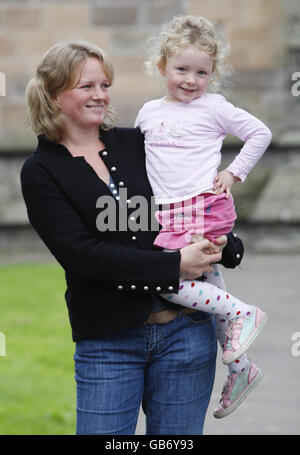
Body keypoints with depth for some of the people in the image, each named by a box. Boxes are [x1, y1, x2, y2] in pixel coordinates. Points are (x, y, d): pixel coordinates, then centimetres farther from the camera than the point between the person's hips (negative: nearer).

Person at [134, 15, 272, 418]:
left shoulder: (213, 108, -1)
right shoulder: (148, 112, 14)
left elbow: (260, 133, 4)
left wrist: (234, 173, 0)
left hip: (204, 207, -6)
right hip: (168, 215, 6)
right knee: (209, 283, 11)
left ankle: (243, 313, -9)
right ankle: (240, 369, 24)